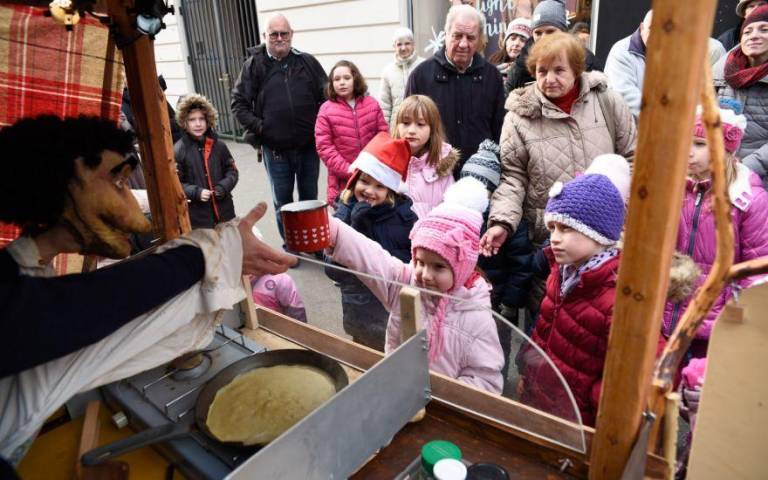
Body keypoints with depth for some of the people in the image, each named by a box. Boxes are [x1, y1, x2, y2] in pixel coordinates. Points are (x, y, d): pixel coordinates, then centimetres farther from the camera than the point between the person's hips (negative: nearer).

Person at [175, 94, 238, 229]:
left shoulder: (218, 145, 3)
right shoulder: (178, 150, -8)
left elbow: (232, 170, 10)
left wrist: (223, 187, -9)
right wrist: (196, 192, -20)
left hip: (224, 210, 4)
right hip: (198, 216, -4)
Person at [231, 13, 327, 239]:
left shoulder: (308, 62, 3)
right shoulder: (254, 65, 0)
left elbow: (327, 95, 6)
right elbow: (238, 102, 1)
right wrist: (256, 126, -9)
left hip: (308, 145, 1)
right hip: (275, 149, -1)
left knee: (310, 198, 14)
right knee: (282, 201, 11)